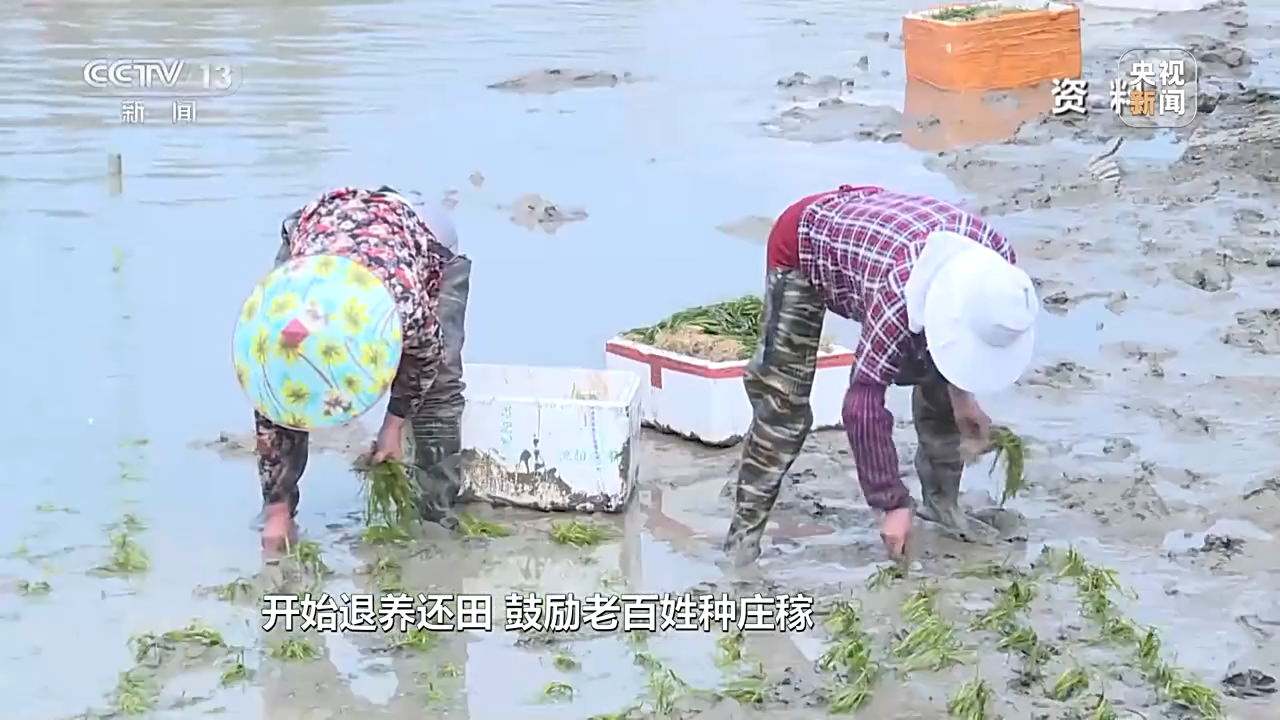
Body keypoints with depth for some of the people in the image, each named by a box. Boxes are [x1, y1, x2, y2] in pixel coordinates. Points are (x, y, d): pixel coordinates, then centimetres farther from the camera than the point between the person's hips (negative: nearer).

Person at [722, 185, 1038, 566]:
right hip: (802, 245, -6)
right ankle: (746, 526, -4)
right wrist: (893, 504, -33)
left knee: (940, 379, 1)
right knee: (783, 400, -14)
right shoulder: (898, 299, -45)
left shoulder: (996, 261, -27)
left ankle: (941, 499, 16)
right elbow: (864, 400, -38)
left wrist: (962, 396, -4)